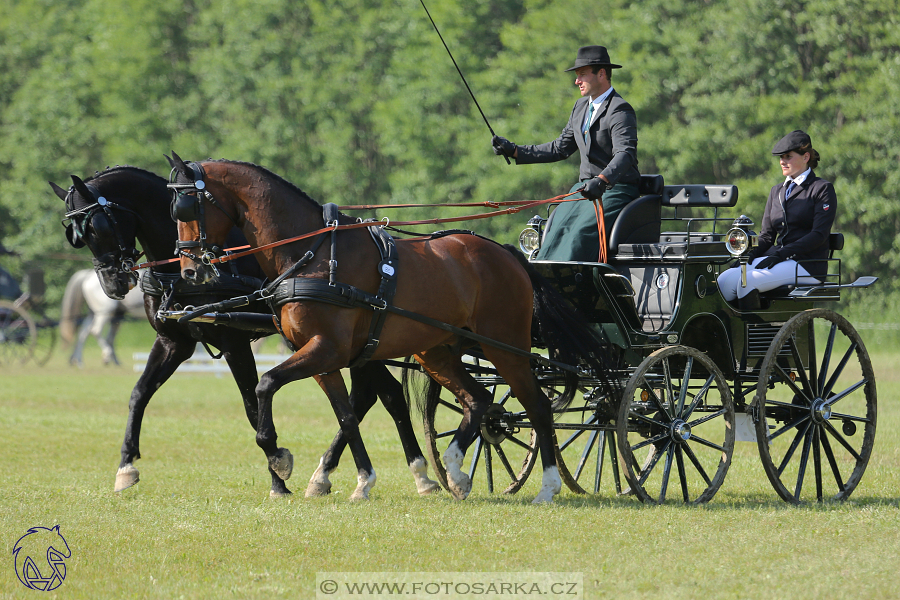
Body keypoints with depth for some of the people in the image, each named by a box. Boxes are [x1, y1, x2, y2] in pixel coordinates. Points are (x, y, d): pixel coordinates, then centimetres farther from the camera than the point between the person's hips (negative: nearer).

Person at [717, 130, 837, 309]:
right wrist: (749, 255, -4)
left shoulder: (823, 189, 0)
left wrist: (780, 254, -19)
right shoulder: (777, 191, 22)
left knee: (748, 281, -30)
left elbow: (819, 234, -10)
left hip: (807, 263, -7)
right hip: (777, 260, 7)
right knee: (725, 280, -19)